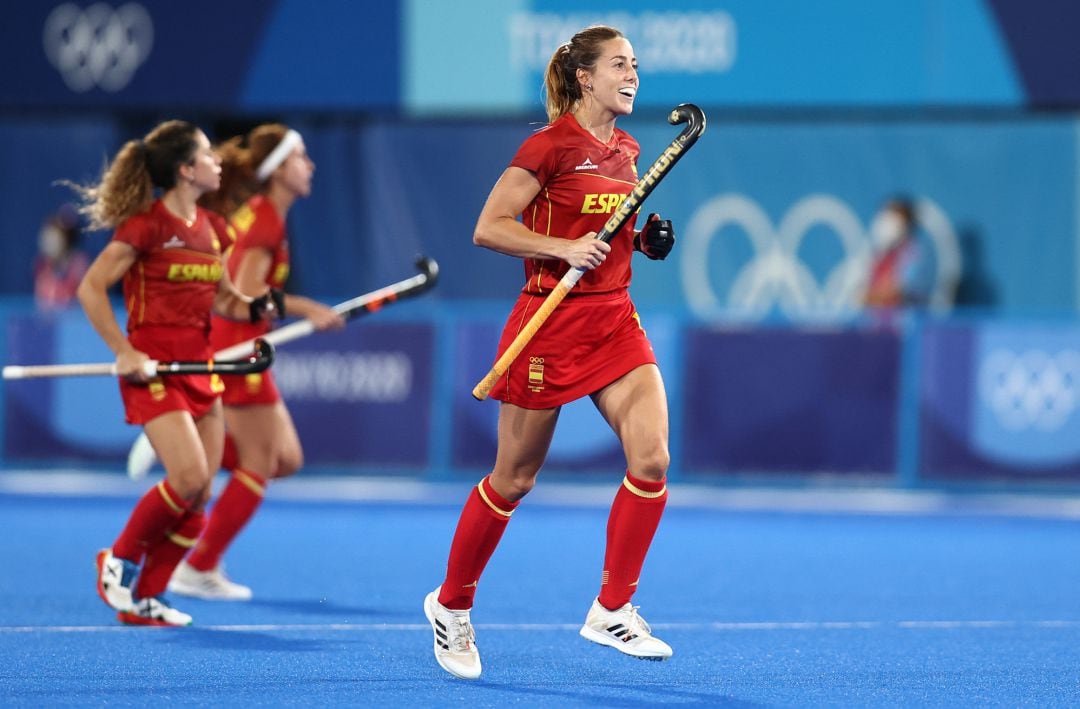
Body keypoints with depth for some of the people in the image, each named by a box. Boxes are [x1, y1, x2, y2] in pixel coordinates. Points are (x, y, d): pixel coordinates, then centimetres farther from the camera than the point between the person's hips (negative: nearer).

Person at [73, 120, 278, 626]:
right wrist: (124, 352, -16)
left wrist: (255, 308, 0)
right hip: (154, 369, -8)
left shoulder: (211, 229, 11)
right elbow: (91, 288, -11)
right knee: (190, 477, -20)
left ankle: (145, 599, 11)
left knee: (198, 495, 2)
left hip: (199, 366, 8)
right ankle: (119, 560, 2)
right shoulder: (147, 225, -11)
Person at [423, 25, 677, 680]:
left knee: (652, 460, -11)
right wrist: (565, 247, -22)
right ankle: (452, 606, 24)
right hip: (552, 322, -6)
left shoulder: (627, 150, 10)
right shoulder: (551, 146, -12)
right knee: (515, 478, 4)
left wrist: (648, 239, 4)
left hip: (615, 319, 6)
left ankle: (612, 611, 0)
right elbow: (489, 228, -13)